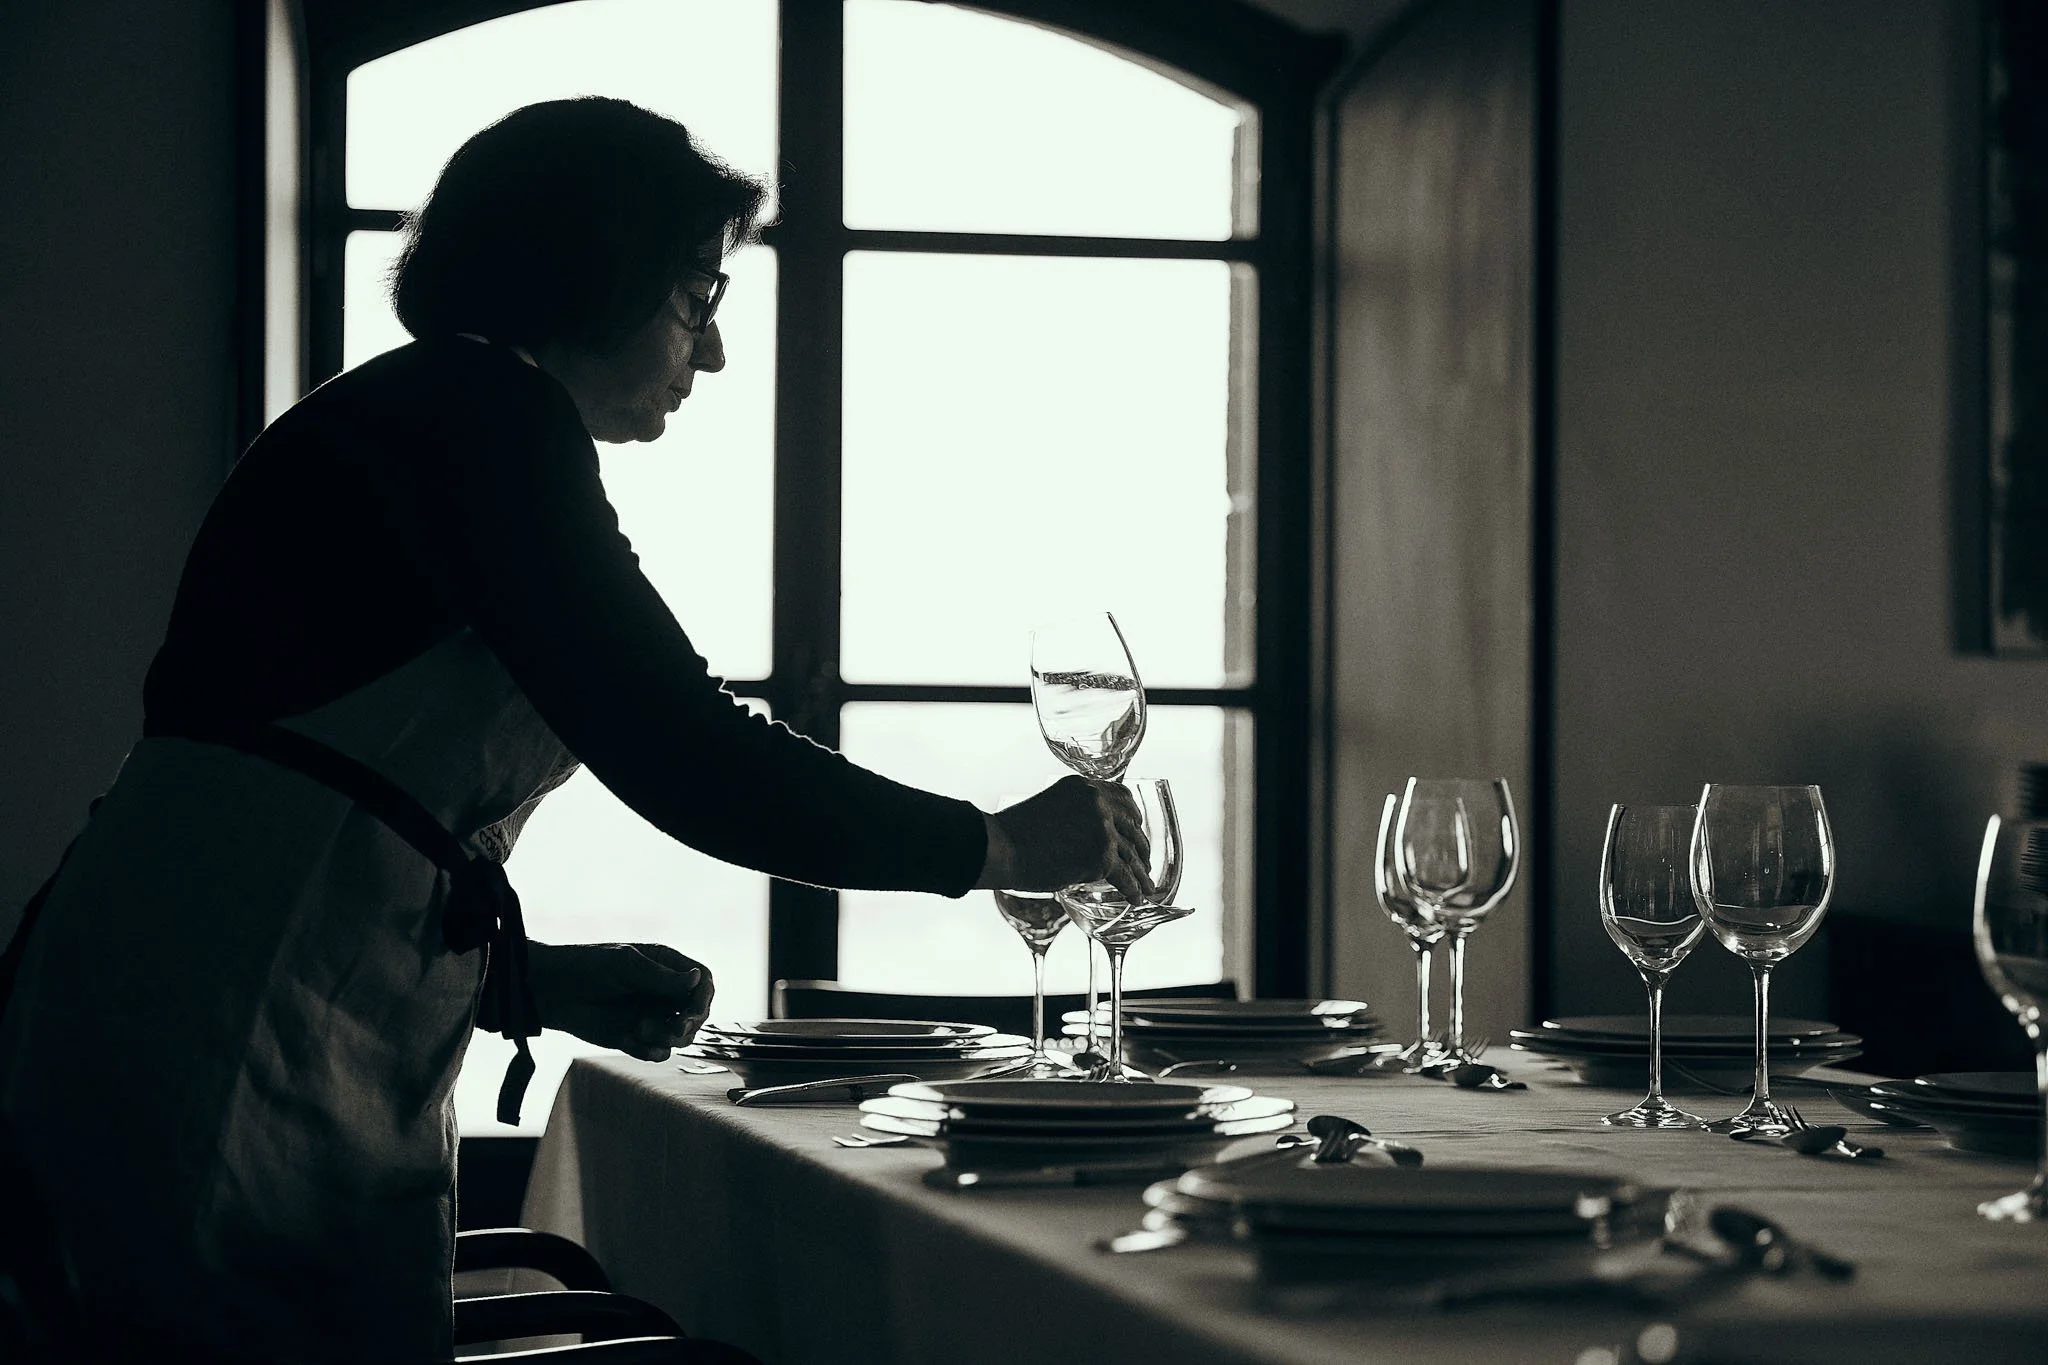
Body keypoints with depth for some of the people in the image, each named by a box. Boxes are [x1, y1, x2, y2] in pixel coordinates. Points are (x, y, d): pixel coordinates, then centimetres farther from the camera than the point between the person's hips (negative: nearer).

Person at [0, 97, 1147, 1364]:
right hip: (225, 1058, -10)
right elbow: (684, 758, -14)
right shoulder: (477, 413, -6)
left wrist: (533, 980, 15)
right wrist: (1000, 846, -3)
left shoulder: (411, 417, 25)